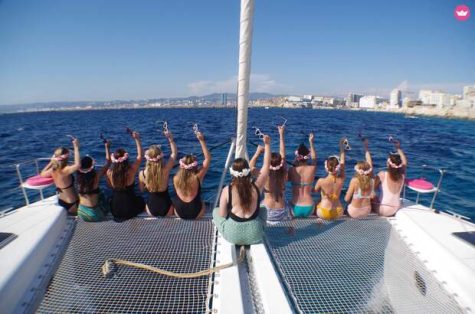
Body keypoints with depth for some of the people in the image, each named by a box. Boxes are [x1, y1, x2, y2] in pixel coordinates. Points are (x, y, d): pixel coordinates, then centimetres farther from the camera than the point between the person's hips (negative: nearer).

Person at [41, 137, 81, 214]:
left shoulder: (53, 170, -7)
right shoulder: (64, 171, -30)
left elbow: (42, 174, 16)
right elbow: (78, 165, -51)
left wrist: (51, 162, 9)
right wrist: (76, 147, -43)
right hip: (72, 204, -7)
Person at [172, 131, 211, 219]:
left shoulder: (176, 178, -14)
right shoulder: (198, 177, -20)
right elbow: (208, 158, -14)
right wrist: (202, 140, -15)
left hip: (179, 213, 1)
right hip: (195, 213, -1)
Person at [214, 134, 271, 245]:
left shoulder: (227, 190, -14)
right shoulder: (256, 187, -10)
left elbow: (222, 215, -6)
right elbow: (266, 166, 2)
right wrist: (267, 144, 6)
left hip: (232, 234, -2)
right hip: (255, 235, 3)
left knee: (216, 211, 25)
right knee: (263, 210, 33)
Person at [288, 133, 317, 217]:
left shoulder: (292, 170, -10)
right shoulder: (312, 168, -5)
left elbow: (288, 179, 11)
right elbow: (314, 158, 16)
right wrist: (311, 142, 23)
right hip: (309, 209, 1)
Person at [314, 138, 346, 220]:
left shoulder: (321, 181, -22)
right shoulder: (341, 180, -15)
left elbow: (315, 190, -1)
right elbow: (342, 162, -3)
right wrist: (342, 145, 4)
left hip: (324, 213, -3)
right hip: (338, 213, 3)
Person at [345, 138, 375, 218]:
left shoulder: (354, 180, -23)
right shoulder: (371, 180, -12)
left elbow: (347, 199, -18)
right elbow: (369, 163, 3)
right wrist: (366, 147, 11)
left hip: (354, 213, -3)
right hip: (367, 212, 3)